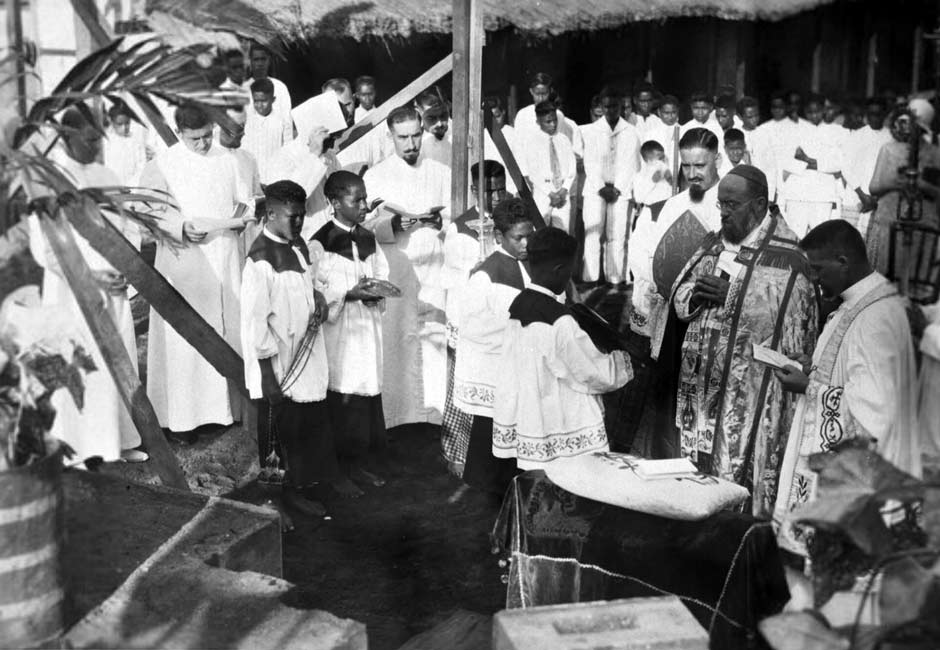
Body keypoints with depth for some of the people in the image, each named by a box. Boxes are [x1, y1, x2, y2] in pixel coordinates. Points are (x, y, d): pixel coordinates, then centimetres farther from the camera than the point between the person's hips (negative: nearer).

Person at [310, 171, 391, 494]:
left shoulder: (368, 239, 9)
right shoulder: (320, 243, -11)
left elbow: (382, 275, 15)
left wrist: (377, 293, -6)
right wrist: (349, 294, -23)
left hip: (368, 327, 7)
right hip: (337, 331, -7)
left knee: (367, 392, 11)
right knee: (340, 399, -1)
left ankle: (357, 464, 26)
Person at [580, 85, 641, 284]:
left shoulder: (631, 133, 5)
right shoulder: (590, 130, 7)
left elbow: (631, 165, 1)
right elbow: (590, 163, 2)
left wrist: (617, 189, -9)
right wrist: (601, 188, -8)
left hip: (621, 190, 0)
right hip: (595, 189, 0)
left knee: (617, 236, -5)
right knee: (592, 234, -5)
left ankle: (615, 279, -2)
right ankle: (590, 279, -3)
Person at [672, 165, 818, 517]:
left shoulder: (784, 254, -10)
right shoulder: (714, 243, 12)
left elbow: (790, 315, -20)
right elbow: (679, 296, 15)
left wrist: (730, 295, -20)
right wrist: (696, 293, -8)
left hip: (751, 389, -7)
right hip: (704, 380, 7)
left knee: (744, 478, -2)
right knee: (698, 469, 13)